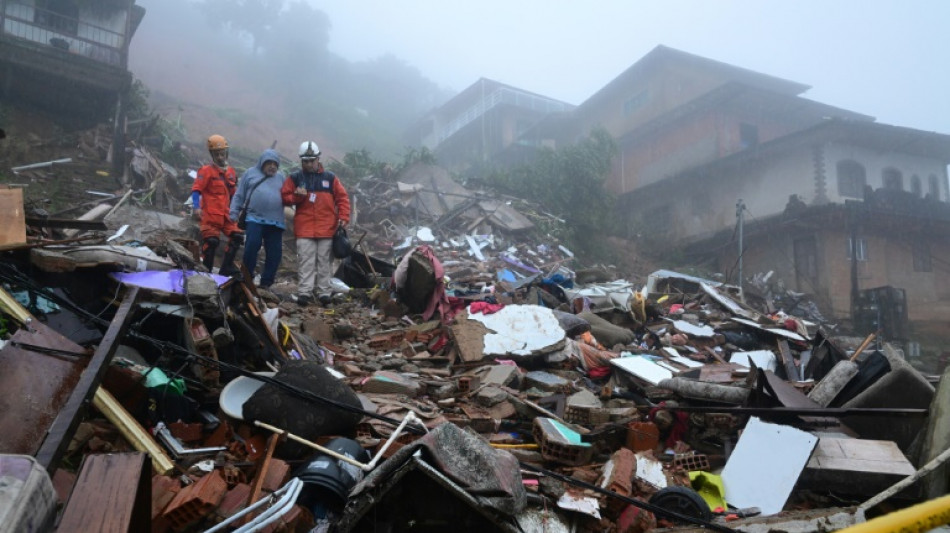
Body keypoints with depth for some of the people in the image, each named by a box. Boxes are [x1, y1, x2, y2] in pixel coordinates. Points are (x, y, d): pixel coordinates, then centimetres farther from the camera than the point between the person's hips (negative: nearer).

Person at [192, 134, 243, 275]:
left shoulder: (231, 171, 14)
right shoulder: (206, 171, -4)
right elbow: (196, 189, -11)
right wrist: (196, 207, -23)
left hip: (226, 215, 6)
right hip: (210, 215, -6)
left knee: (237, 236, 0)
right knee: (211, 242, -9)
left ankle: (227, 268, 7)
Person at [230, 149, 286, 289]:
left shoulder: (281, 177, 16)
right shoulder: (251, 173, 11)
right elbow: (239, 196, 11)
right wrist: (233, 214, 4)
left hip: (276, 223, 2)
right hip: (254, 219, -2)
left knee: (274, 253, 1)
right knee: (251, 247, -13)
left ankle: (266, 282, 13)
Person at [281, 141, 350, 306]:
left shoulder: (330, 177, 7)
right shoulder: (294, 178, 7)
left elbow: (342, 197, 7)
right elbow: (285, 197, 7)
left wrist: (343, 217, -4)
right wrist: (296, 196, -13)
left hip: (327, 228, 1)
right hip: (304, 229, 0)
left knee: (324, 261, 5)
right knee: (305, 262, -4)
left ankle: (324, 292, 11)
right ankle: (304, 292, -3)